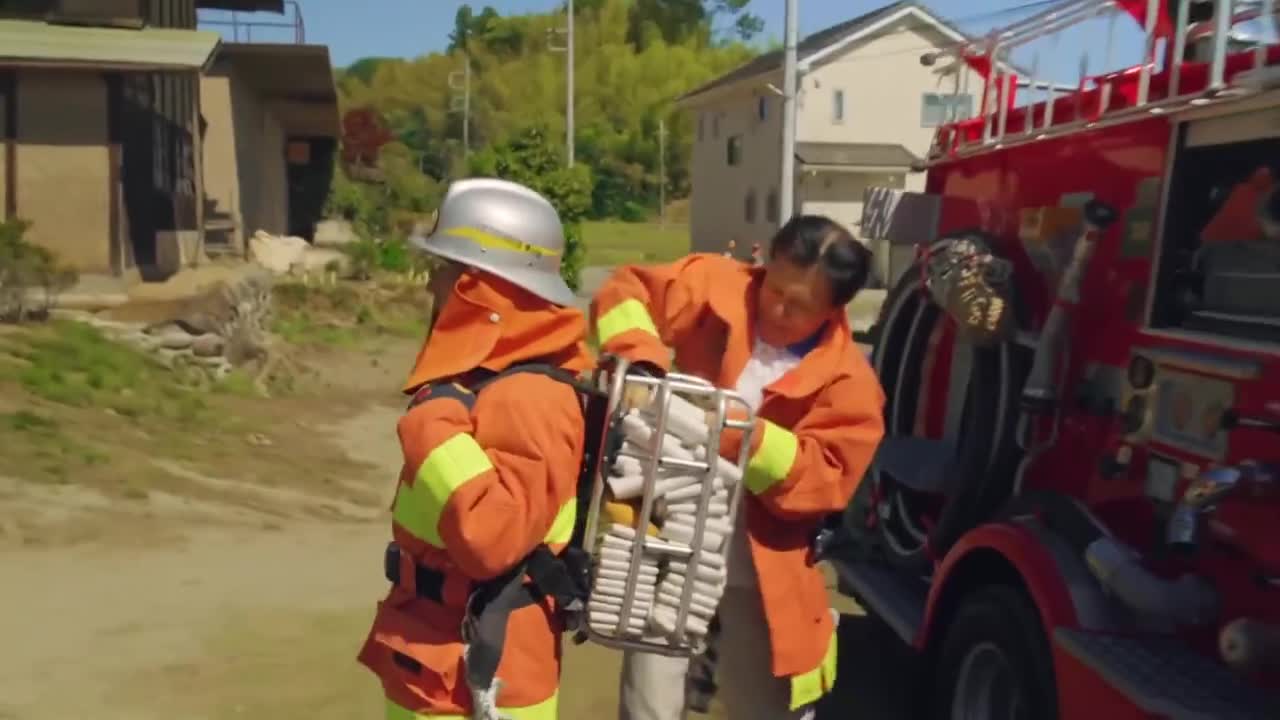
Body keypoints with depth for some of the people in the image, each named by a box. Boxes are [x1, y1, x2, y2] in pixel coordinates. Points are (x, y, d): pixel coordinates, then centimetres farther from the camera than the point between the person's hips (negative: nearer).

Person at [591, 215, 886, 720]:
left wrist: (747, 435, -29)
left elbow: (822, 478, -15)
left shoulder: (848, 382, -9)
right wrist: (641, 360, -25)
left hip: (759, 576, -1)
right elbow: (625, 292, -6)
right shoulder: (717, 287, -6)